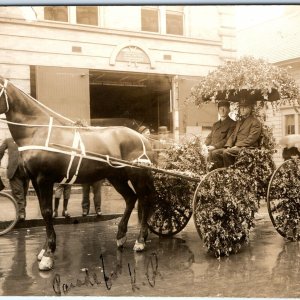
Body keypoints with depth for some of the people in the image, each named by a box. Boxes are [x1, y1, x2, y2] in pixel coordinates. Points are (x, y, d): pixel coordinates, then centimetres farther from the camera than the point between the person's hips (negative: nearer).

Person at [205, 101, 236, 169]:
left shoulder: (232, 124, 3)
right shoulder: (215, 124, 26)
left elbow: (228, 139, -8)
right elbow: (209, 137, 25)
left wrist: (215, 146, -16)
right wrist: (205, 145, 3)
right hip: (211, 150, 6)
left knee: (214, 153, -34)